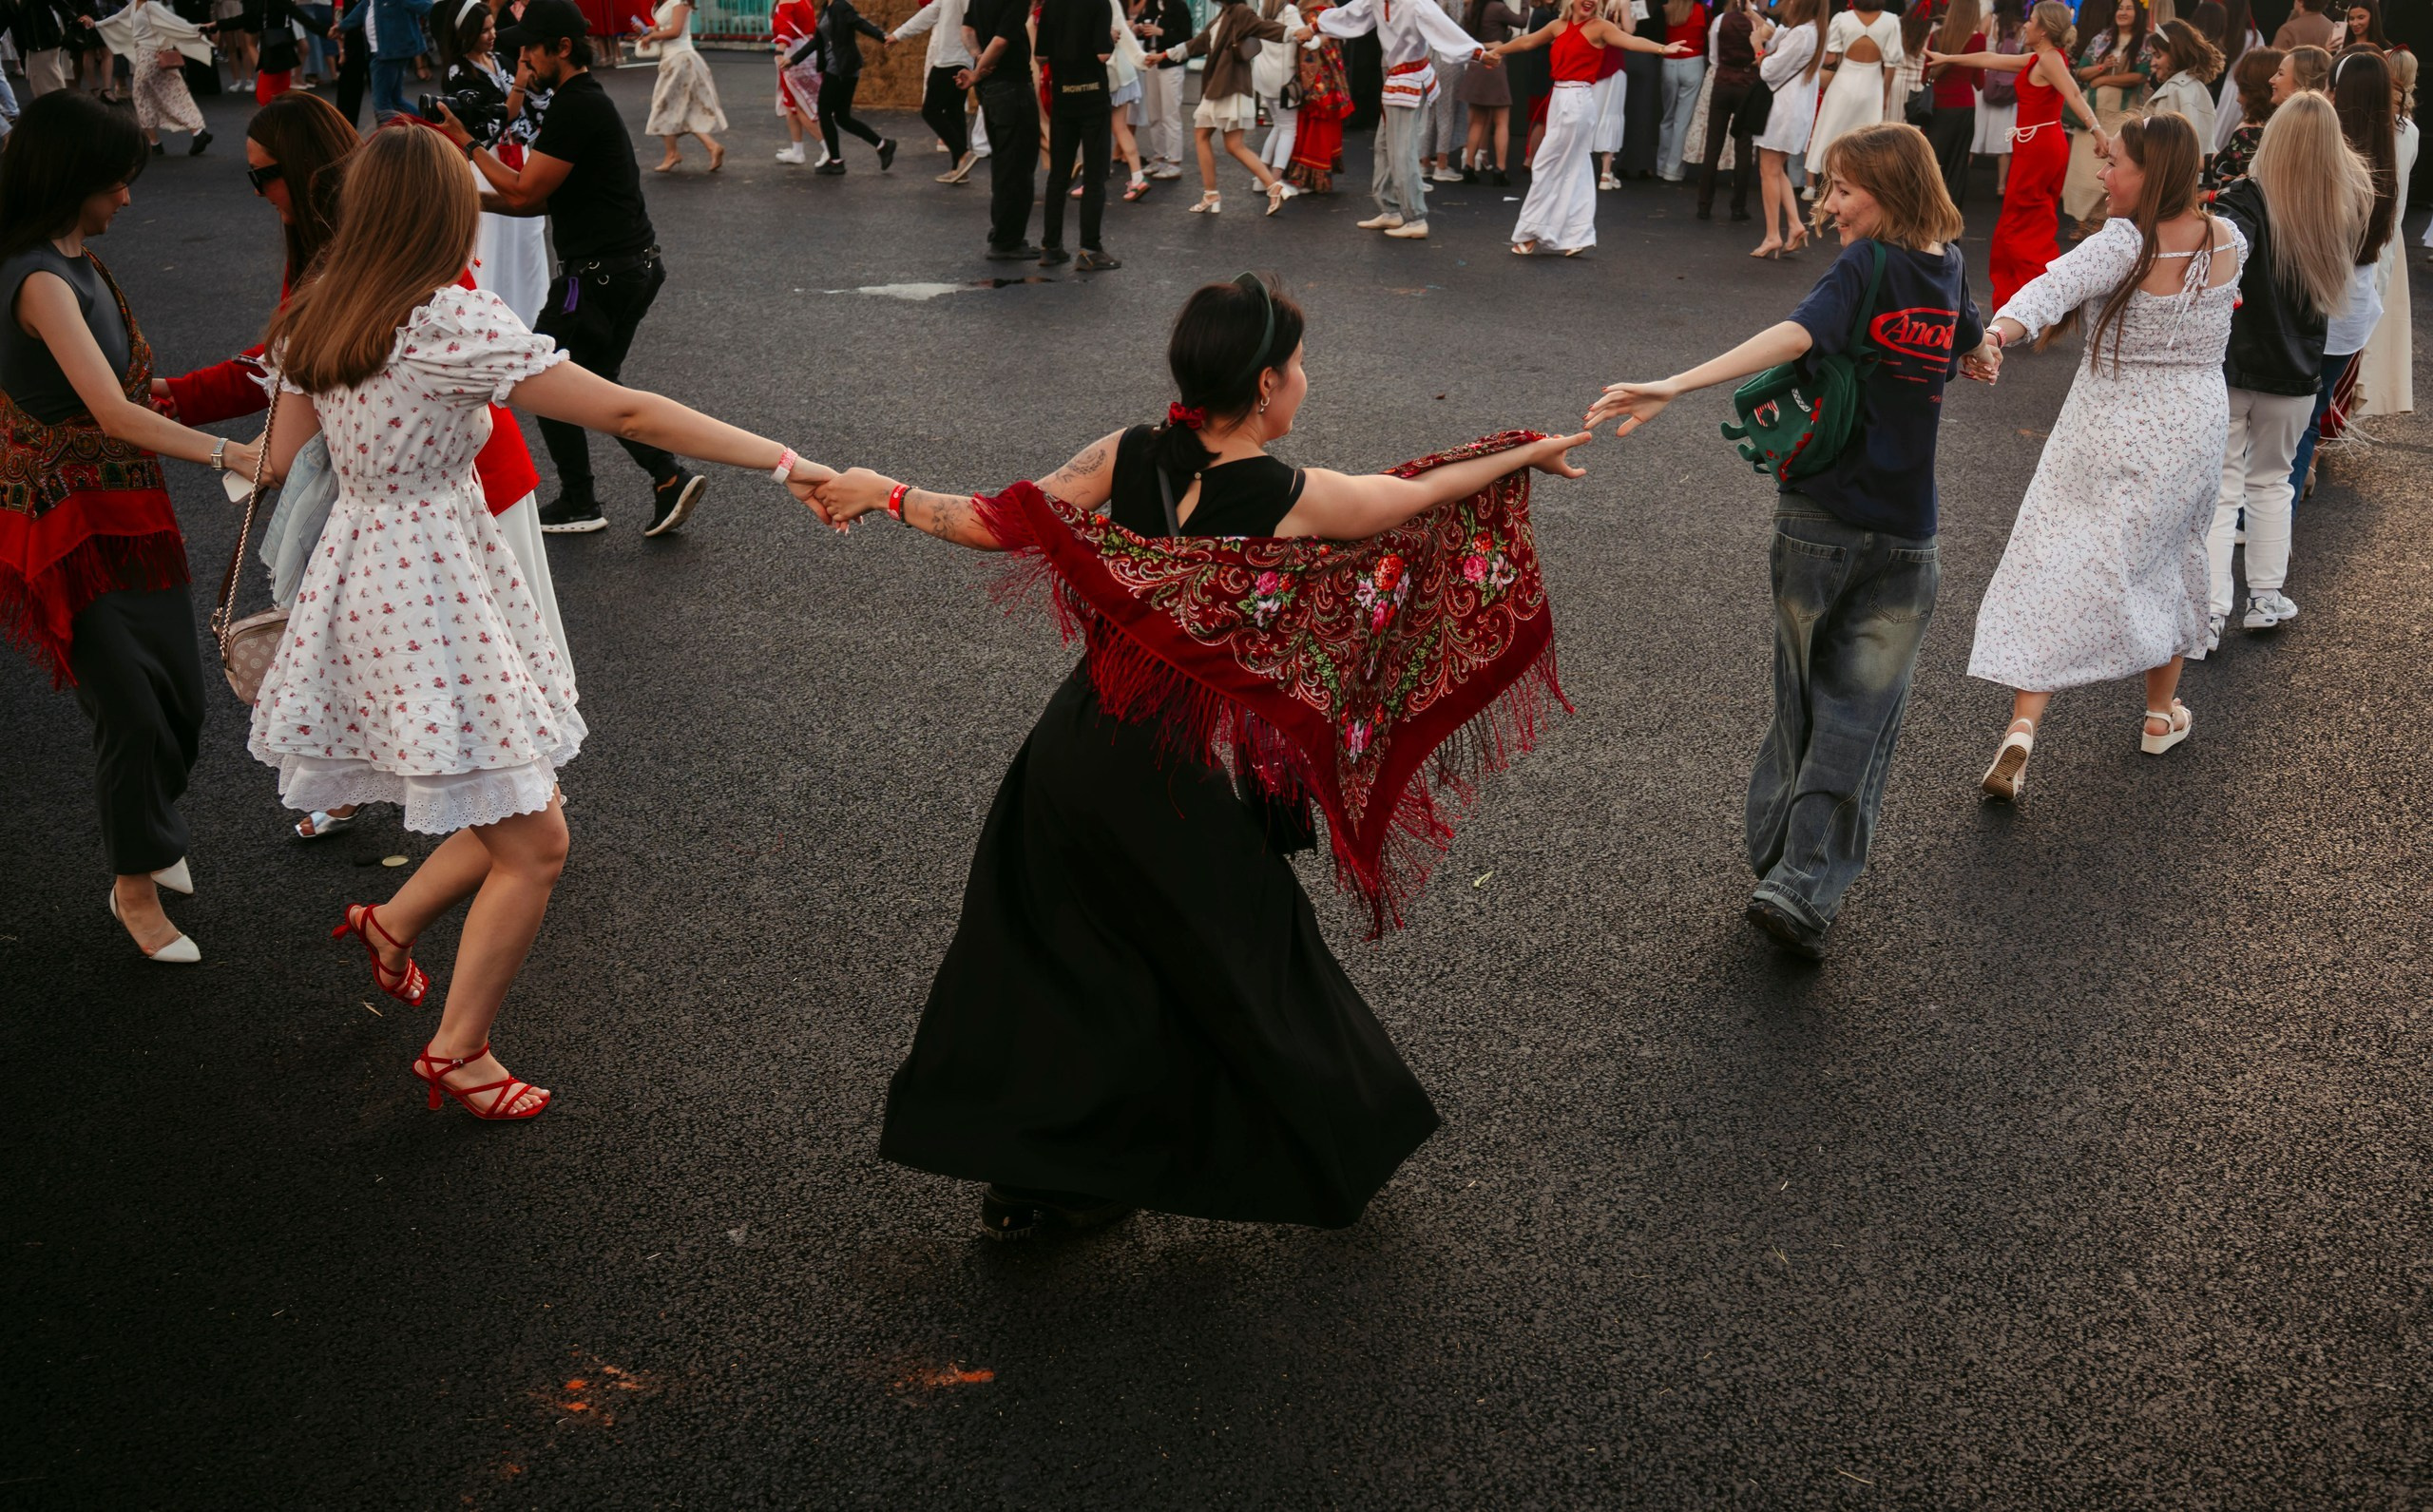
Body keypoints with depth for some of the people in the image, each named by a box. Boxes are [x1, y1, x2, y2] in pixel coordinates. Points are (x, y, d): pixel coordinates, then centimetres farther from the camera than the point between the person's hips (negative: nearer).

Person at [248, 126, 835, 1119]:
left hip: (359, 569, 9)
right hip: (434, 593, -9)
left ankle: (392, 922, 30)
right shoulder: (452, 323, -19)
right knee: (536, 844, 3)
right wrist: (784, 461, -21)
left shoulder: (312, 320, 5)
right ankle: (457, 1052, 14)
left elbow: (283, 462, 13)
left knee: (517, 812, 19)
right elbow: (623, 413, -22)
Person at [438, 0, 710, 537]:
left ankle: (578, 504, 13)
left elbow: (525, 191, -16)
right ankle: (671, 477, 7)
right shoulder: (586, 100, 16)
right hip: (634, 266, 10)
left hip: (598, 273, -10)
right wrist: (474, 199, 10)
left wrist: (466, 144, -7)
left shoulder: (576, 108, -17)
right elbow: (542, 199, 17)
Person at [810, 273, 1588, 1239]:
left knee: (1046, 958, 19)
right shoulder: (1299, 500, -14)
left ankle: (1025, 1182, 29)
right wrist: (1529, 455, 18)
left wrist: (882, 494, 13)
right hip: (1179, 782, -4)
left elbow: (993, 525, -2)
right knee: (1241, 968, 15)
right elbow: (1423, 491, 1)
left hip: (1075, 750, 4)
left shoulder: (1126, 459, -5)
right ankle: (1337, 1155, 36)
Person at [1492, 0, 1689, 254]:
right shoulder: (1558, 26, 13)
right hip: (1561, 100, 7)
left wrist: (1662, 48, -36)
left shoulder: (1599, 27, -6)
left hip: (1577, 101, -7)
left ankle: (1531, 232, 4)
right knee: (1572, 169, 8)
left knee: (1547, 166, -3)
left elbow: (1631, 40, -19)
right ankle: (1576, 236, 12)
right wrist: (1497, 51, 38)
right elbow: (1527, 41, 26)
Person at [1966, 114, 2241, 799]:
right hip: (2195, 431, 5)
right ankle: (2162, 714, 36)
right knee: (2170, 561, 23)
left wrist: (1999, 331, -53)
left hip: (2107, 432, -5)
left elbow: (2056, 284, -38)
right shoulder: (2227, 242, -2)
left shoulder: (2126, 243, -19)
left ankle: (2023, 724, -15)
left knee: (2053, 567, -2)